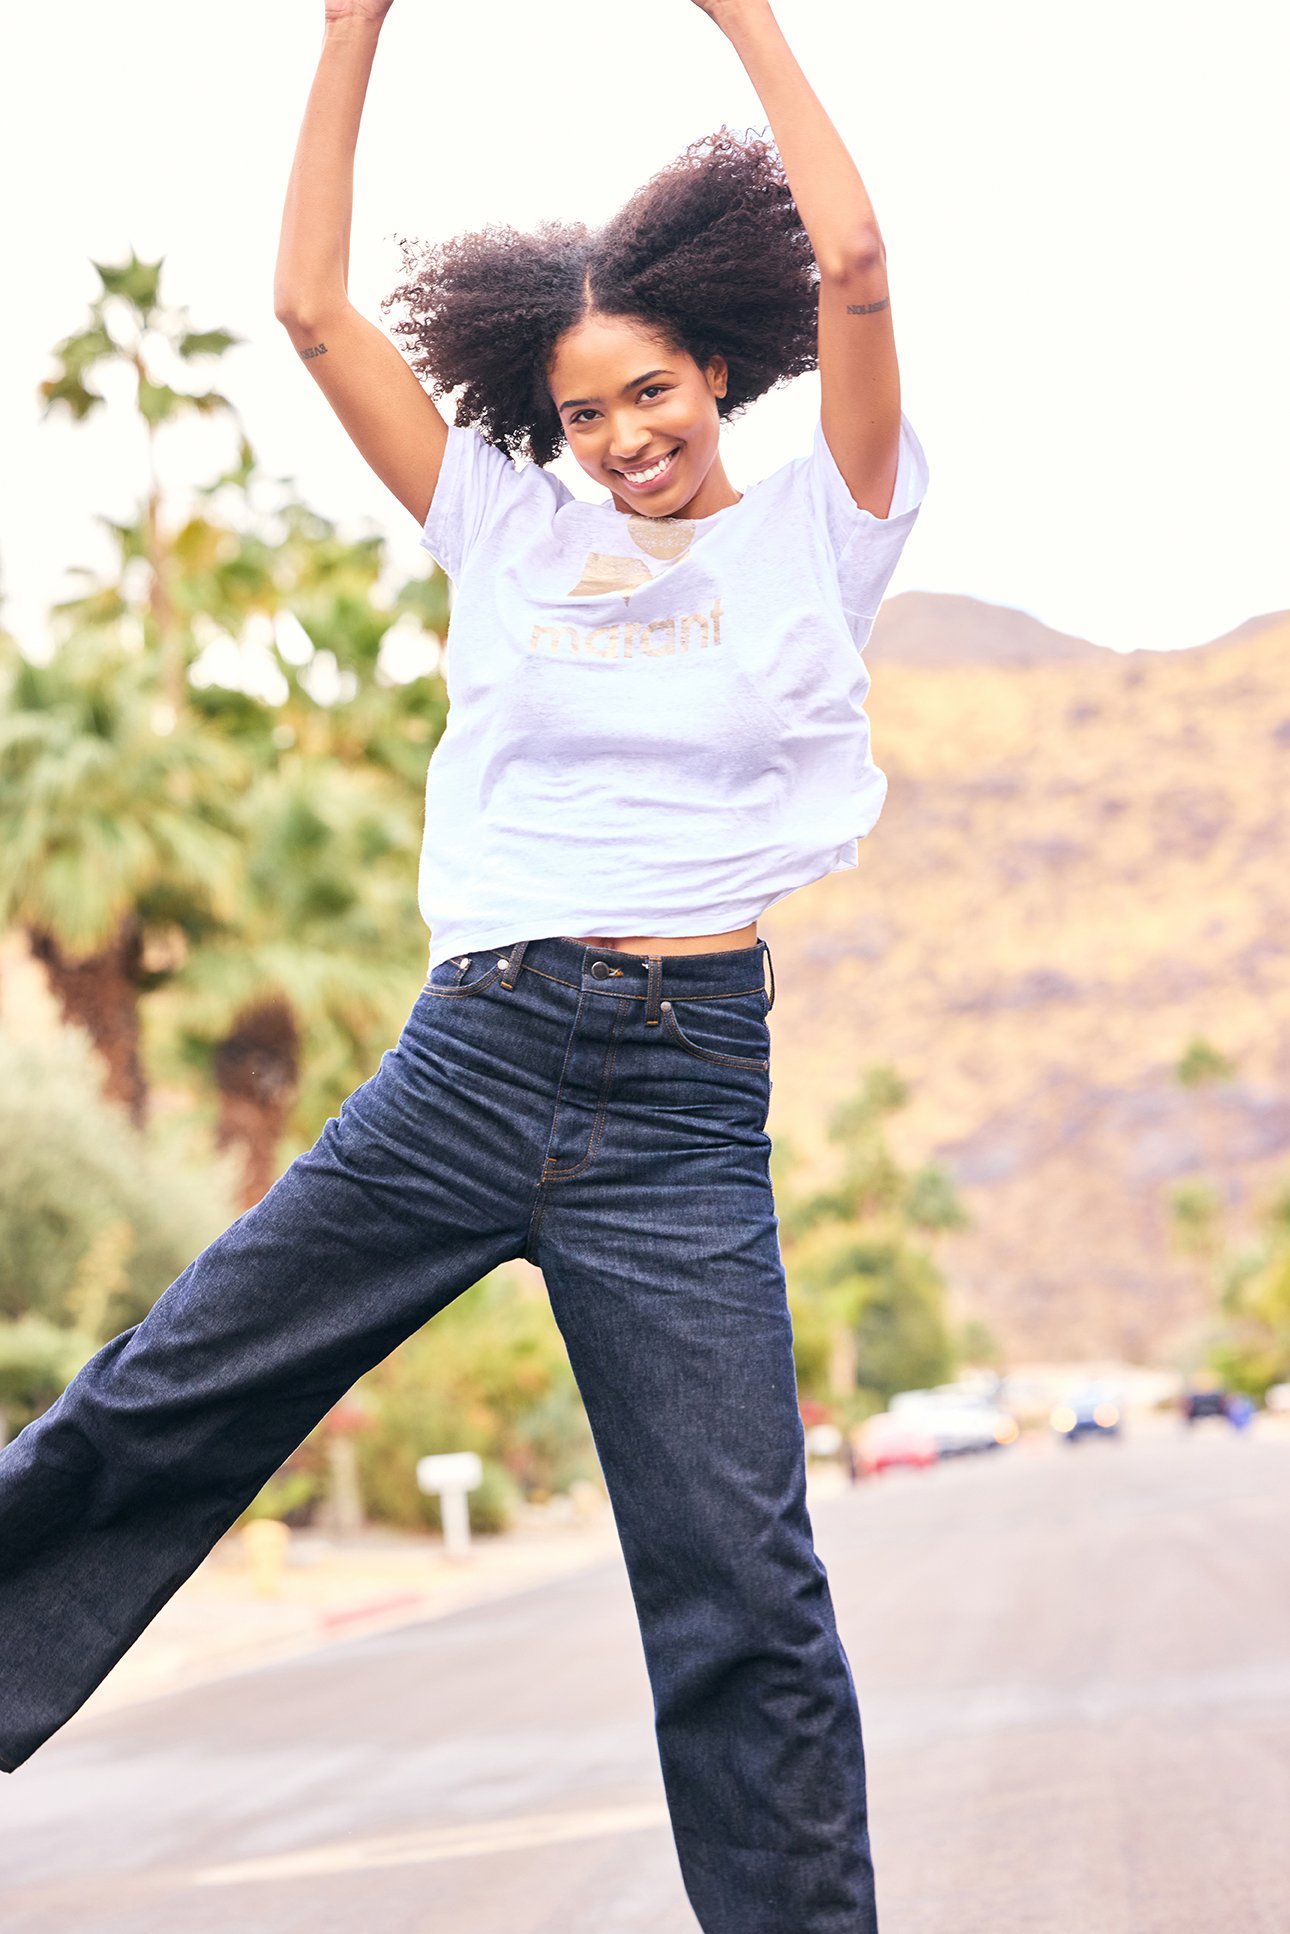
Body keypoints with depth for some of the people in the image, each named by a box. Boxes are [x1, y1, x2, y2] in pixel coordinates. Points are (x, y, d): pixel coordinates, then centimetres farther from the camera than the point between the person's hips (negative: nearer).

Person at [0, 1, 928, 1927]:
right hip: (466, 1061, 3)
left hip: (682, 1102, -3)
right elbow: (314, 305, 9)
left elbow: (852, 267, -10)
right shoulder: (514, 534, 13)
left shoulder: (814, 531, 5)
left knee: (742, 1594, -4)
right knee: (157, 1406, 7)